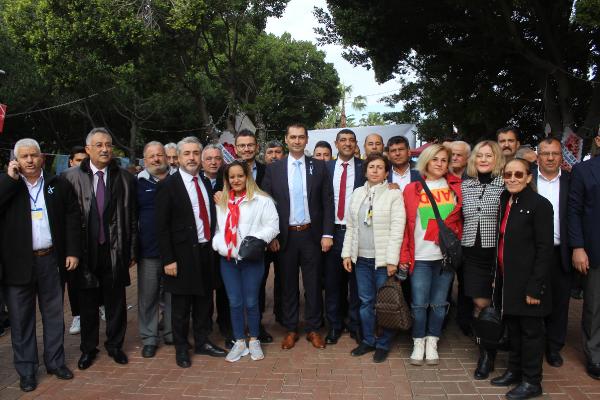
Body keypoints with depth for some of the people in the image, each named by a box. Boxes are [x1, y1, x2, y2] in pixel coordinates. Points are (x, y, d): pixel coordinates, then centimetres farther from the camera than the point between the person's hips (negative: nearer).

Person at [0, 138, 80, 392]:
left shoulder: (58, 184, 3)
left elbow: (72, 217, 2)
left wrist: (72, 251, -3)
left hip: (51, 259, 1)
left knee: (54, 315, 13)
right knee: (21, 319, 9)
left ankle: (55, 362, 28)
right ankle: (26, 370, 22)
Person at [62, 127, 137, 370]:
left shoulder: (125, 179, 2)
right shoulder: (71, 177, -2)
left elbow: (132, 219, 3)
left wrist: (132, 251, 2)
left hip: (115, 251, 1)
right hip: (85, 251, 0)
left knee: (116, 303, 11)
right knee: (87, 304, 12)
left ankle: (115, 345, 31)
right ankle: (88, 349, 31)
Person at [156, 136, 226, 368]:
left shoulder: (206, 183, 10)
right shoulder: (168, 186, -8)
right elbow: (162, 226, -10)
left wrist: (214, 246, 8)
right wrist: (168, 259, -13)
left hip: (206, 252, 5)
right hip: (183, 255, -5)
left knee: (204, 301, 15)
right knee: (181, 306, 7)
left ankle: (202, 342, 31)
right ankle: (181, 349, 24)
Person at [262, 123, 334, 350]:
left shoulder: (319, 167, 2)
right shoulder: (273, 169, 2)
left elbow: (327, 202, 0)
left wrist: (327, 234, -6)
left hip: (312, 234, 0)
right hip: (285, 236, 0)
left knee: (313, 285, 8)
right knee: (288, 285, 11)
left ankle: (313, 329, 23)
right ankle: (290, 329, 24)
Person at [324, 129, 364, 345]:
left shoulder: (364, 167, 2)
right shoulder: (326, 167, 6)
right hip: (333, 230, 1)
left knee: (356, 280, 7)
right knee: (332, 280, 7)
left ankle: (356, 324, 21)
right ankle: (334, 325, 21)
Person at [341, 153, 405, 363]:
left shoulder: (394, 194, -5)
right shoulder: (357, 193, 10)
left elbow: (397, 229, -10)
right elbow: (350, 226, 12)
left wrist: (392, 260, -14)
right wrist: (347, 253, 6)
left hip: (383, 259, -4)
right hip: (361, 258, 5)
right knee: (365, 301, 13)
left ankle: (383, 344, 19)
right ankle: (368, 340, 27)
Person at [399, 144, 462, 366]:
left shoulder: (456, 187, 6)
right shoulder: (412, 189, 2)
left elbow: (461, 219, 11)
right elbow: (406, 224, 1)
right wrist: (404, 256, -3)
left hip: (446, 255, 2)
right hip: (420, 256, -1)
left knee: (439, 303, 9)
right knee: (419, 303, 1)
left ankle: (432, 343, 23)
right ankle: (418, 343, 18)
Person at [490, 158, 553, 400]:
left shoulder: (539, 205, -12)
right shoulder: (504, 202, 8)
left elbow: (544, 249, -15)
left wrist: (535, 287, -17)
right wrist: (497, 276, 7)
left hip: (527, 281, -6)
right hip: (507, 280, 7)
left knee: (530, 330, 7)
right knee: (512, 328, 18)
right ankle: (514, 371, 34)